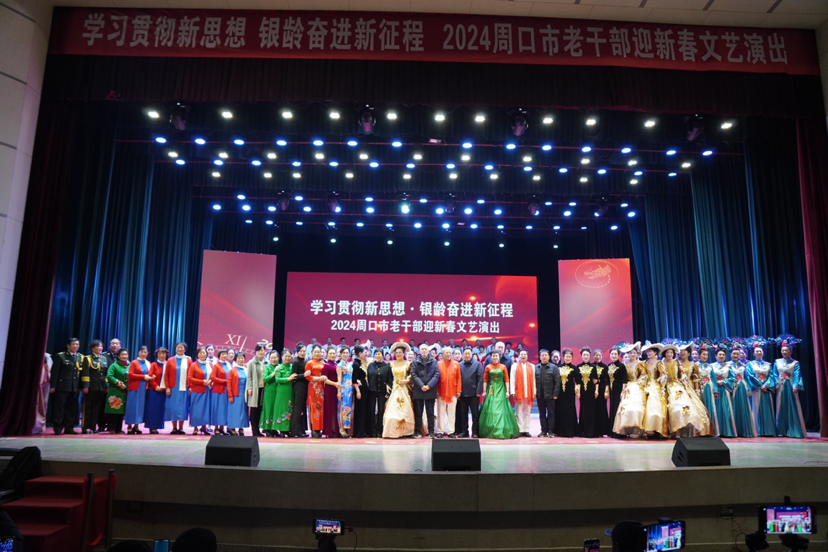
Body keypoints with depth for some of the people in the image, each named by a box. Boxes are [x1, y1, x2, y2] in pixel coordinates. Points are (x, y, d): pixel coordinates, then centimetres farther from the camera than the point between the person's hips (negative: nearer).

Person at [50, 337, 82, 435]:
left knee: (72, 408, 7)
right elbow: (55, 372, -3)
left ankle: (69, 428, 15)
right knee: (59, 407, 1)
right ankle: (58, 429, 8)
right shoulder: (60, 356, 0)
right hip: (62, 386, -4)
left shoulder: (80, 357, 12)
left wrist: (80, 387, 4)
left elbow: (81, 373, 10)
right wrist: (52, 386, -8)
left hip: (74, 387, 4)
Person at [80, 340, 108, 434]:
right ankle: (85, 427, 2)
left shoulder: (104, 359, 16)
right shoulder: (87, 359, 1)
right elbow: (85, 373, -7)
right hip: (91, 387, -5)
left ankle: (93, 427, 11)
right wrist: (85, 386, -14)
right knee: (88, 407, -1)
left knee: (97, 408, 6)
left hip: (101, 387, 5)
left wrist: (107, 386, 11)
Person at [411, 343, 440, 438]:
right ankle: (418, 432, 10)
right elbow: (413, 375, -2)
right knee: (418, 412, 4)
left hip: (430, 390, 0)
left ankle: (431, 432, 8)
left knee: (430, 413, 4)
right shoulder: (415, 362, 7)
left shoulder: (434, 362, 6)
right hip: (418, 391, 1)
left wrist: (429, 385, -12)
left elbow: (437, 374, -1)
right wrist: (421, 385, -13)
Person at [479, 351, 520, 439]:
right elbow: (485, 380, 6)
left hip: (501, 390, -1)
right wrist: (484, 391, 0)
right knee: (490, 410, -2)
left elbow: (506, 380, 4)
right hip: (491, 390, 1)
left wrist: (507, 391, -4)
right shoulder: (488, 367, 8)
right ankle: (489, 431, 4)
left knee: (501, 410, -6)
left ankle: (500, 431, -1)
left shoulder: (503, 367, 6)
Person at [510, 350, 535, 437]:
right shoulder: (515, 366, 7)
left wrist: (534, 392, 1)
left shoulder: (531, 366, 12)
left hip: (529, 393, 2)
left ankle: (526, 430, 9)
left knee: (527, 412, 5)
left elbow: (533, 380, 8)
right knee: (519, 412, 0)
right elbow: (512, 380, 2)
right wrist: (512, 392, -6)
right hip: (518, 393, -2)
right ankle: (520, 430, 4)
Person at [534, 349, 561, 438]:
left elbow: (557, 382, -4)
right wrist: (534, 393, -3)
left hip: (550, 395, -2)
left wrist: (555, 394, -9)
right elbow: (534, 381, 4)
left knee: (551, 413, 3)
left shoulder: (554, 367, 0)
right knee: (542, 413, 8)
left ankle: (550, 431, 10)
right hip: (540, 395, 2)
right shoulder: (536, 368, 5)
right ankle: (543, 431, 15)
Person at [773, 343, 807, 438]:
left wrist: (796, 386, -18)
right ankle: (783, 431, 10)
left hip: (791, 387, -2)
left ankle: (795, 431, -1)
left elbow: (797, 375, -6)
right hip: (780, 387, 2)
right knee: (781, 408, 4)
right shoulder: (777, 362, 10)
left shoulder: (795, 363, 4)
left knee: (793, 408, -4)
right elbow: (775, 374, 6)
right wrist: (776, 385, -6)